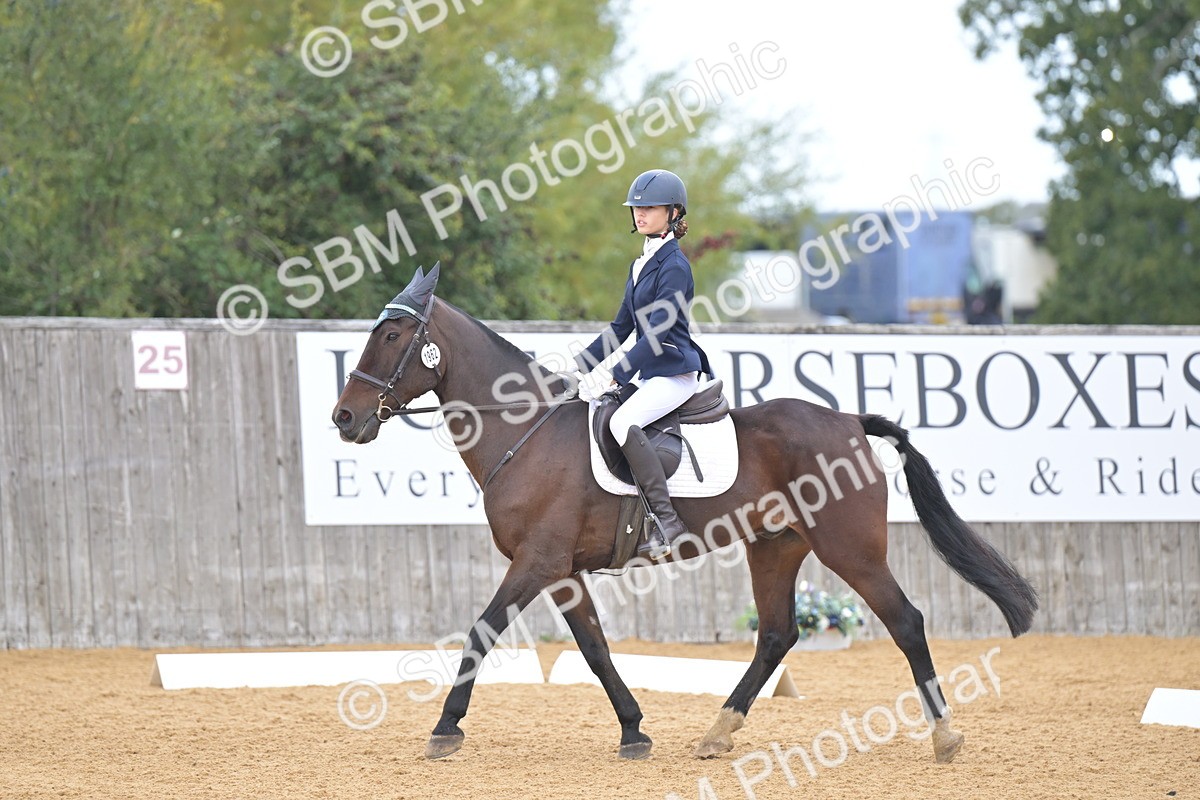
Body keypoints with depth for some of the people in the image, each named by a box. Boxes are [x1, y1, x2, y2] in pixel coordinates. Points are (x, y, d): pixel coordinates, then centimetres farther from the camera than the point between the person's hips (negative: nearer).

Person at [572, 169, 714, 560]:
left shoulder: (674, 266, -13)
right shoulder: (642, 264, 15)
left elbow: (657, 333, -21)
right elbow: (621, 327, 20)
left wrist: (616, 376, -26)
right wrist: (581, 366, 10)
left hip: (675, 373, -10)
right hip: (648, 373, 10)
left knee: (623, 422, -32)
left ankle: (667, 521, -32)